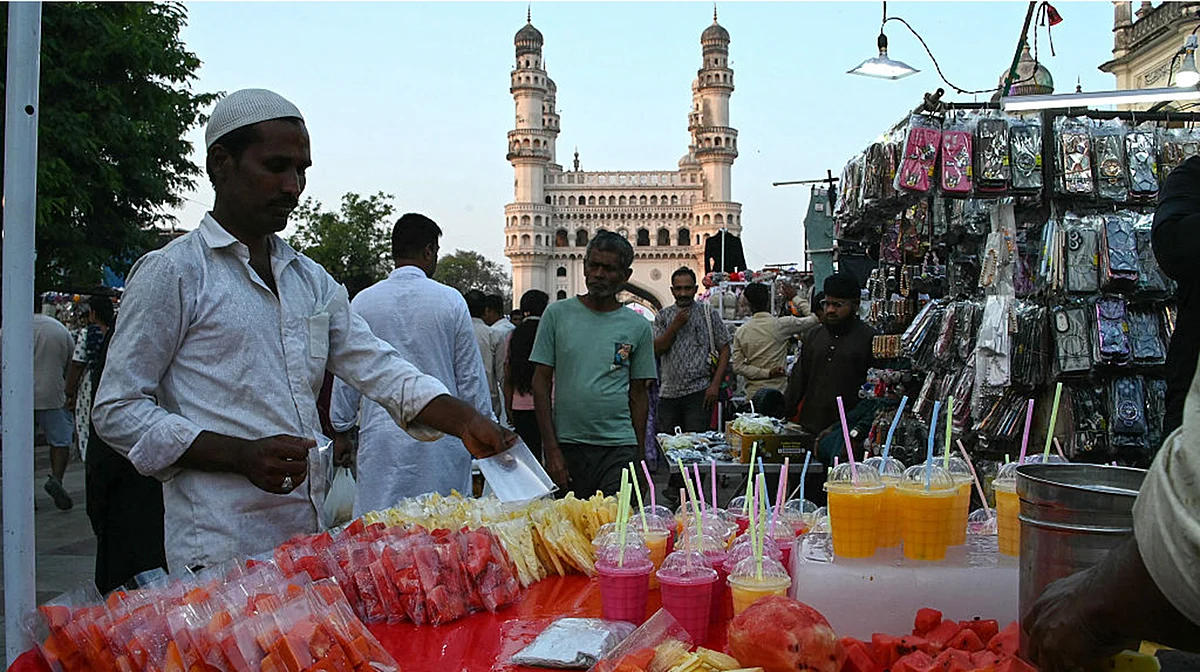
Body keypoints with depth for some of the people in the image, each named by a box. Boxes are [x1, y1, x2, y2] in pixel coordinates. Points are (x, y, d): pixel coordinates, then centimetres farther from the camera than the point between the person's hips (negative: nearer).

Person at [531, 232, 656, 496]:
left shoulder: (638, 327, 7)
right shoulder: (558, 314, 3)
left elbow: (638, 396, 11)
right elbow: (541, 384, 3)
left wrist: (639, 457, 6)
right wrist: (551, 448, -4)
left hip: (619, 447, 0)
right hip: (566, 445, 0)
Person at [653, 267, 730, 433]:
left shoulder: (709, 314, 4)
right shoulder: (662, 316, 10)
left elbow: (724, 350, 3)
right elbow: (656, 350, -1)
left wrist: (715, 384, -8)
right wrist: (675, 325, -11)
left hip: (699, 393, -3)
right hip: (668, 393, 3)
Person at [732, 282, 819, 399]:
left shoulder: (740, 332, 1)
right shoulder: (781, 325, -7)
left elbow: (737, 366, -2)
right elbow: (814, 319, 3)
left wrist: (767, 373, -5)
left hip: (753, 394, 3)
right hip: (777, 392, -3)